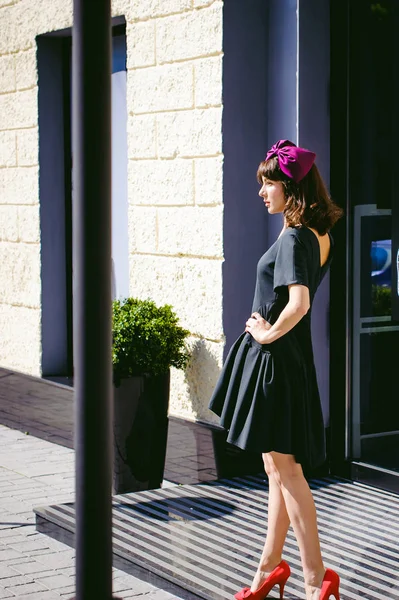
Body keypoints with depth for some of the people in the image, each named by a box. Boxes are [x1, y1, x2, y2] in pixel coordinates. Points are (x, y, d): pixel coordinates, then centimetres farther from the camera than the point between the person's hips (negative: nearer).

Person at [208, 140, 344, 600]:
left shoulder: (293, 239, -19)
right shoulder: (319, 236, 9)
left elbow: (299, 302, -32)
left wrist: (269, 333, -18)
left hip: (274, 357, -10)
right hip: (293, 359, 10)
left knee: (284, 468, -5)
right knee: (281, 467, 16)